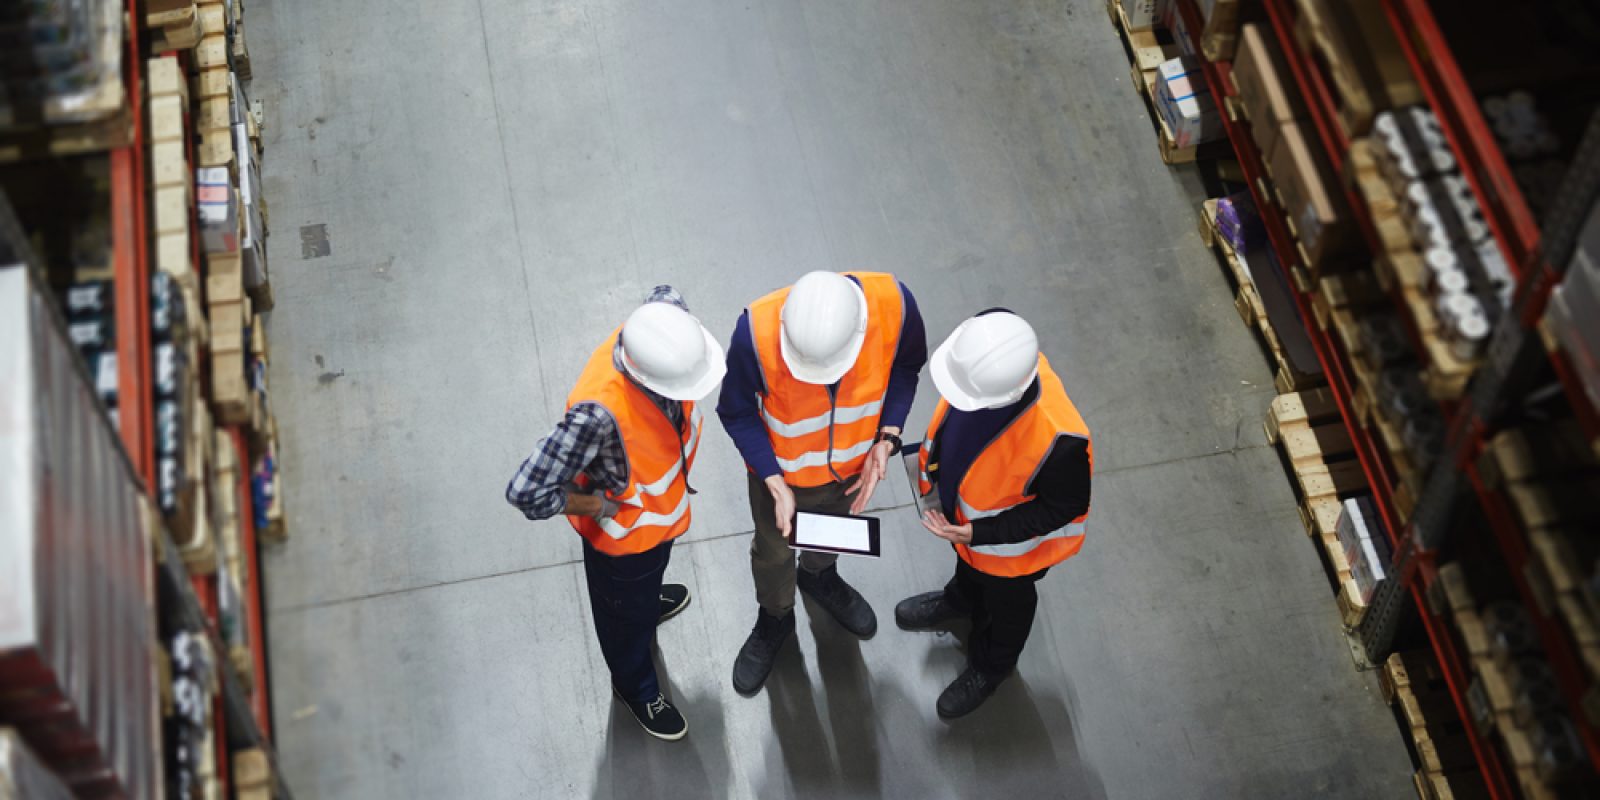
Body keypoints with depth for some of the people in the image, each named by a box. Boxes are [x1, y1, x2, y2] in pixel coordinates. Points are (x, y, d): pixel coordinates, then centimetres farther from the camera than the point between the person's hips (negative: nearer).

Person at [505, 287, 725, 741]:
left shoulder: (660, 324, -30)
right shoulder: (598, 413, -49)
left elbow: (667, 294, -2)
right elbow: (526, 493, -45)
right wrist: (597, 506, -27)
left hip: (664, 506, 6)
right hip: (624, 532, -6)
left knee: (650, 576, 39)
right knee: (628, 614, 27)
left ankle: (648, 598, 73)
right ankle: (635, 688, 56)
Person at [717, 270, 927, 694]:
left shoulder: (894, 303, -36)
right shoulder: (757, 331, -40)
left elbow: (906, 365, -11)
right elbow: (737, 414, -20)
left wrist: (886, 437, -23)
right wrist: (776, 485, -28)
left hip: (853, 462, 2)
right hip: (782, 468, -2)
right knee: (774, 551, 26)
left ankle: (819, 576, 68)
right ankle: (774, 619, 59)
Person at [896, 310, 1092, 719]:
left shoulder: (1057, 439, -49)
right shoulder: (985, 355, -34)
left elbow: (1063, 507, -27)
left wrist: (979, 533, -27)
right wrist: (933, 455, 7)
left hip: (1011, 540, -4)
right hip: (963, 503, 5)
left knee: (1005, 598, 29)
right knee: (969, 562, 38)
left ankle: (991, 666, 61)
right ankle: (963, 599, 72)